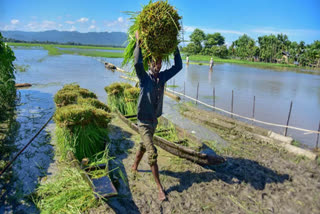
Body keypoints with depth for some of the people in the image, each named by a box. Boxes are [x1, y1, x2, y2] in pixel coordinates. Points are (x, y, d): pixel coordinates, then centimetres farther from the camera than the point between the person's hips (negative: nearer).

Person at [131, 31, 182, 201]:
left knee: (143, 146, 25)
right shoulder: (144, 77, -15)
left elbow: (178, 66, 5)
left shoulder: (162, 77, 1)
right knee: (152, 153, -9)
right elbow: (137, 63, -34)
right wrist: (138, 42, -27)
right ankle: (160, 188, 0)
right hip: (144, 122, -6)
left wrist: (175, 47, 1)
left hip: (154, 120, 6)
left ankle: (135, 166, 51)